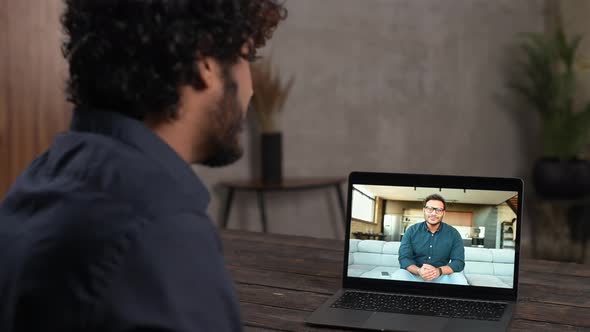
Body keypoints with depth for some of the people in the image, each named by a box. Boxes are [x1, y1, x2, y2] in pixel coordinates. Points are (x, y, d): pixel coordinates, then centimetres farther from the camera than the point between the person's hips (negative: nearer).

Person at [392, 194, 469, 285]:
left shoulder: (453, 234, 0)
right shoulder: (411, 231, 0)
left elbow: (459, 262, -8)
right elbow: (404, 258, -6)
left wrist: (439, 271, -28)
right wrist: (418, 271, -29)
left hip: (442, 276, 0)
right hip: (414, 274, 0)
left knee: (459, 279, -28)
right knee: (397, 276, -30)